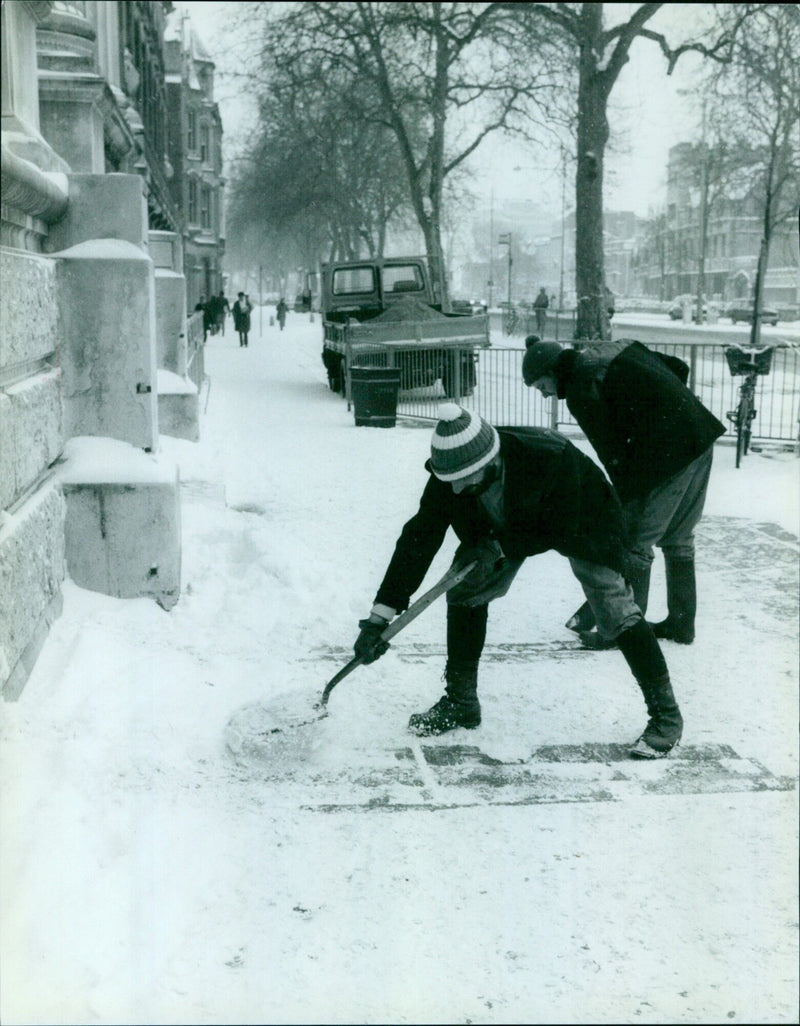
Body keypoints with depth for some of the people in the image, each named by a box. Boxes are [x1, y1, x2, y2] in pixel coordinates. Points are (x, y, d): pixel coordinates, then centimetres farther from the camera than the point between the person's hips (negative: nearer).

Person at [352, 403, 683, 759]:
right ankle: (461, 703, 11)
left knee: (615, 610, -16)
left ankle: (665, 714, -1)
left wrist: (498, 550, -35)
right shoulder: (451, 471, -28)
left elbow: (561, 533, -30)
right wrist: (381, 616, -30)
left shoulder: (552, 458, -42)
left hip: (579, 524, -5)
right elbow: (419, 538, -26)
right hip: (511, 527, 5)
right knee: (465, 591, -5)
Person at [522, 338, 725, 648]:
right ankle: (681, 623, 29)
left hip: (665, 454, -9)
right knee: (678, 539, 19)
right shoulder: (619, 347, 15)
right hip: (701, 434, 9)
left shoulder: (581, 391, -10)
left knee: (634, 542, 0)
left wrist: (627, 501, -4)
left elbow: (611, 453, -12)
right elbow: (679, 367, 17)